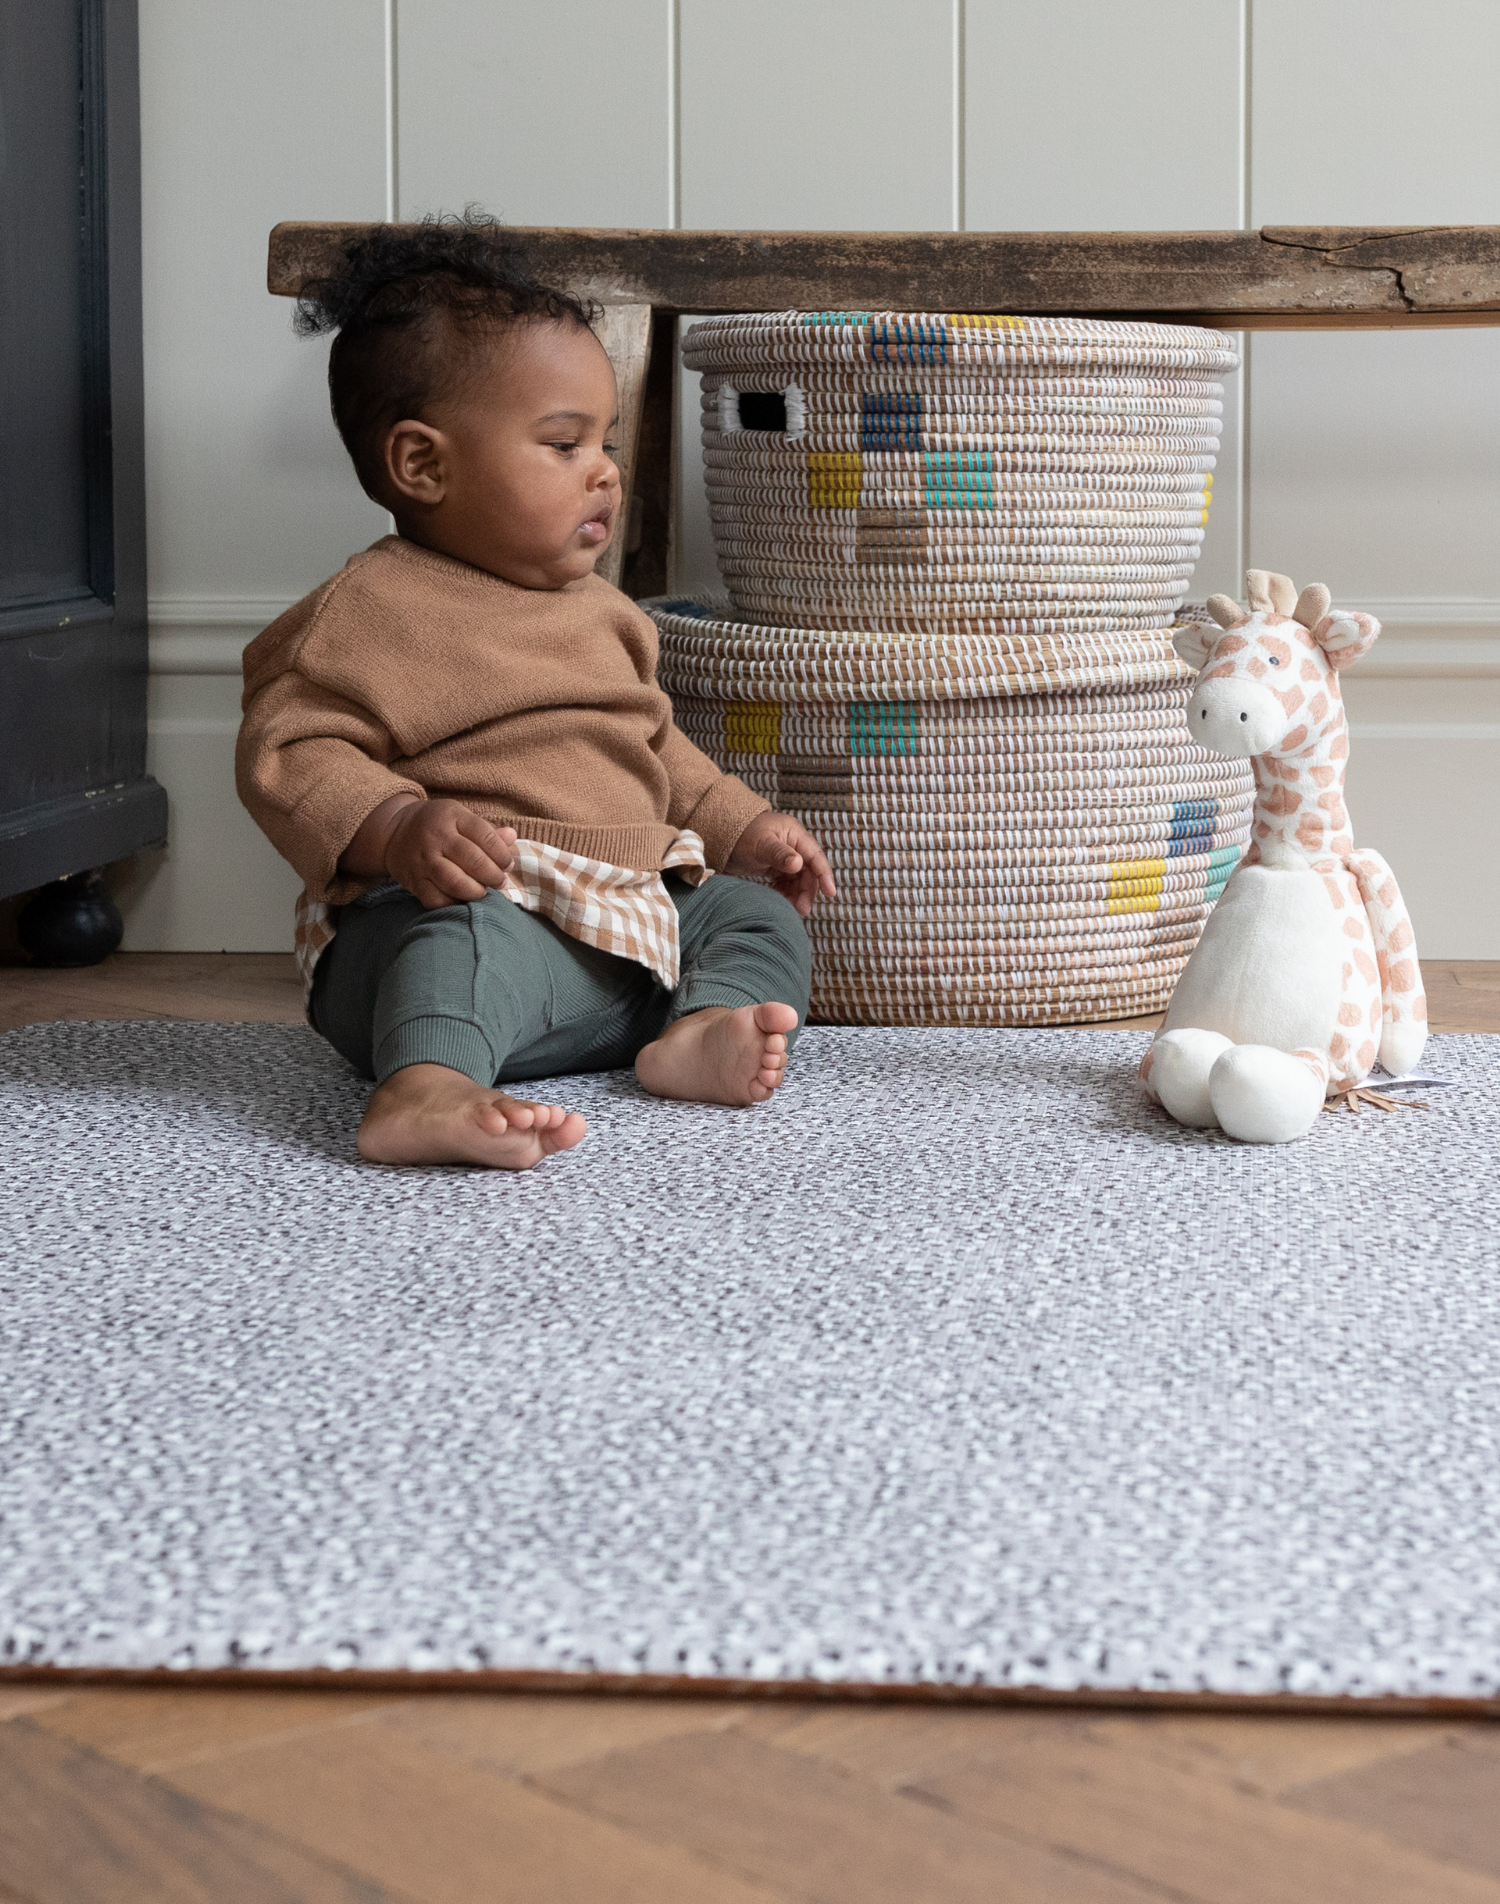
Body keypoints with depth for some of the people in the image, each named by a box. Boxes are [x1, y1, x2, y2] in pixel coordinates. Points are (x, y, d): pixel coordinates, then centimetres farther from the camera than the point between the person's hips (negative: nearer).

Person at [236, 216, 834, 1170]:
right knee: (475, 938, -38)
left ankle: (700, 1027, -24)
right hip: (464, 907, -9)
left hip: (632, 929, 9)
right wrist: (397, 827, -29)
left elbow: (652, 747, 37)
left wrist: (742, 825, 27)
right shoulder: (374, 609, -5)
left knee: (759, 915, 4)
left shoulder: (601, 612, 23)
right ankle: (425, 1092, -63)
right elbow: (288, 753, -13)